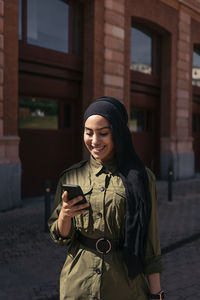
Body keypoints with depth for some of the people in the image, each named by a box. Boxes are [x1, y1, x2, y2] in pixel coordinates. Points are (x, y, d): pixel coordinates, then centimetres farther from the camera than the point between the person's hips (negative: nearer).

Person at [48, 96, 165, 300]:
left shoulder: (140, 177, -4)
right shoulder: (71, 177, 1)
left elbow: (150, 240, -3)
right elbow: (60, 237, 3)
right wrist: (64, 215, -17)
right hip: (79, 283, 2)